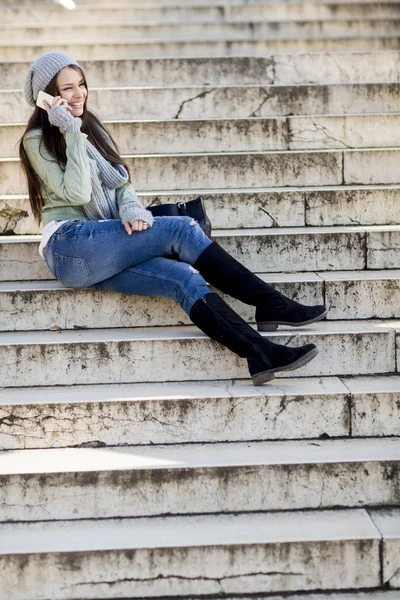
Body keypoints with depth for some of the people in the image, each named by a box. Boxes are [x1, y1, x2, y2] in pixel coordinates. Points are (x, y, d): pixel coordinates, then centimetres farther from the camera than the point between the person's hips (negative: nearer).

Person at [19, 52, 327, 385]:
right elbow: (76, 193, -13)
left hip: (105, 255, 6)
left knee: (184, 277, -23)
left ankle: (260, 354, -35)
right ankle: (271, 304, -21)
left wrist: (129, 206, -8)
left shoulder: (91, 127, 21)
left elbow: (121, 182, 14)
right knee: (181, 229, -22)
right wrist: (72, 133, -12)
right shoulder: (37, 141, 0)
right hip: (69, 247, -6)